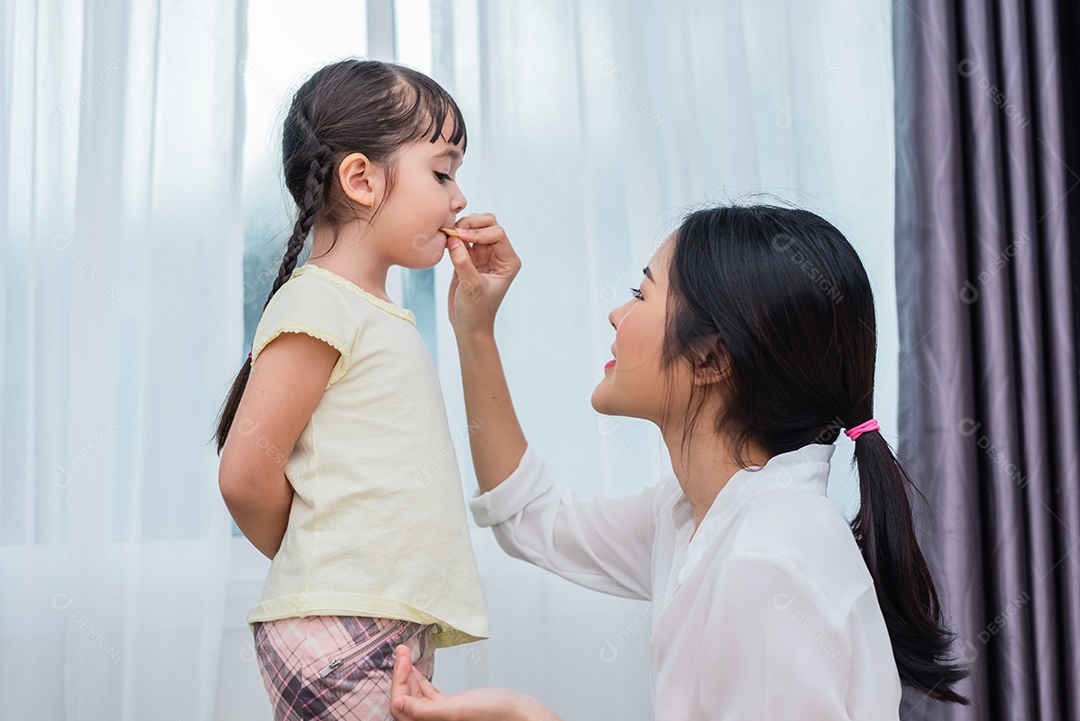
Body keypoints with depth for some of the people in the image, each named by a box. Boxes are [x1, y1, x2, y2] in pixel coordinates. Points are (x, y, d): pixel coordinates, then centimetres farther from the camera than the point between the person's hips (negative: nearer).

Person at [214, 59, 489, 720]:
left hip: (402, 630, 9)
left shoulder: (379, 317, 17)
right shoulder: (317, 303, -12)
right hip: (338, 634, -9)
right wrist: (316, 568, 0)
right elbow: (246, 475, -15)